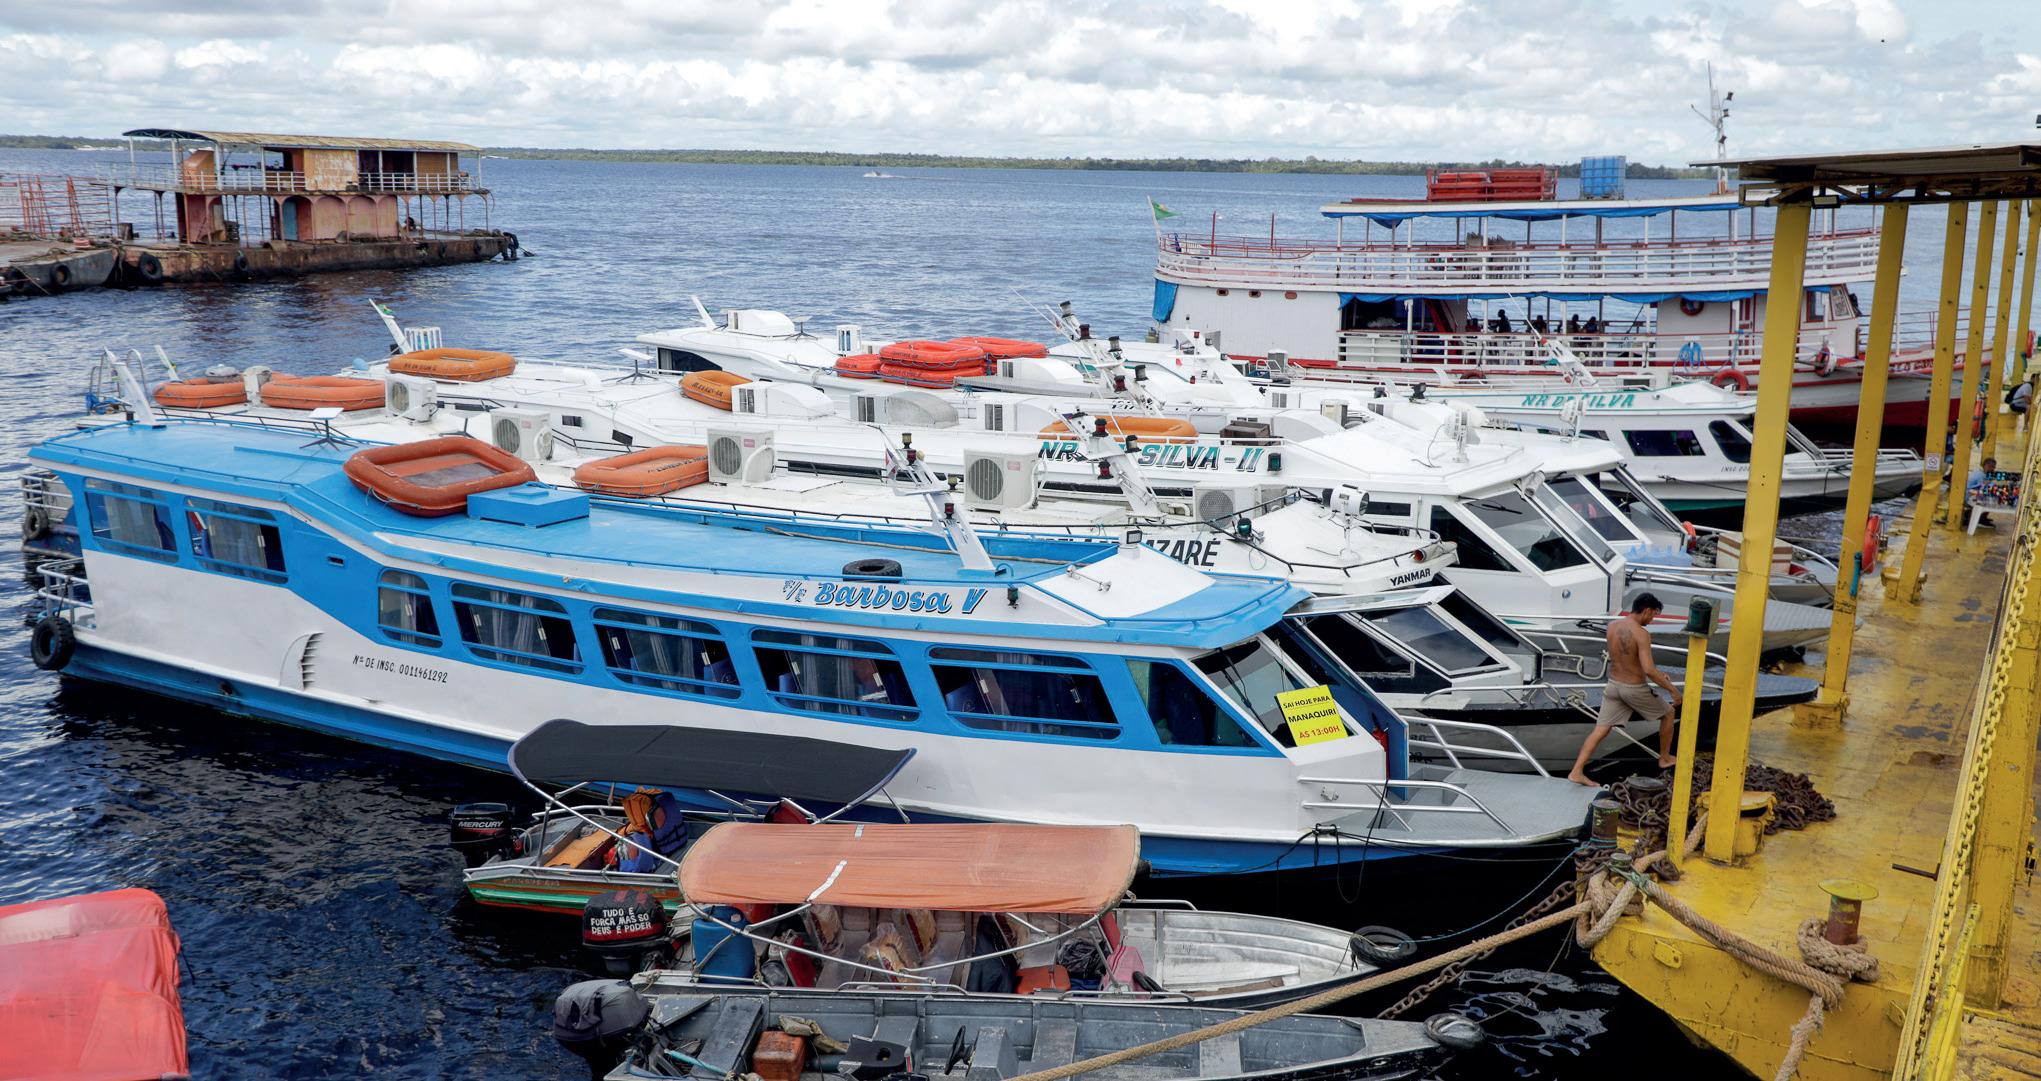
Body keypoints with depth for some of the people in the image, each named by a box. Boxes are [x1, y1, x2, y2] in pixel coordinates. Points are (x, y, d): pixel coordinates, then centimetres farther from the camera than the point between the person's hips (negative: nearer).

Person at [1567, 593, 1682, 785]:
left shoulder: (1612, 625, 0)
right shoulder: (1641, 634, -22)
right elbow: (1648, 670, -29)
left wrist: (1656, 672, 22)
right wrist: (1672, 689, -19)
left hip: (1613, 685, 6)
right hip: (1635, 689, -6)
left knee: (1600, 730, 6)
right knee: (1668, 713, 21)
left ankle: (1577, 772, -4)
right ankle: (1665, 758, 35)